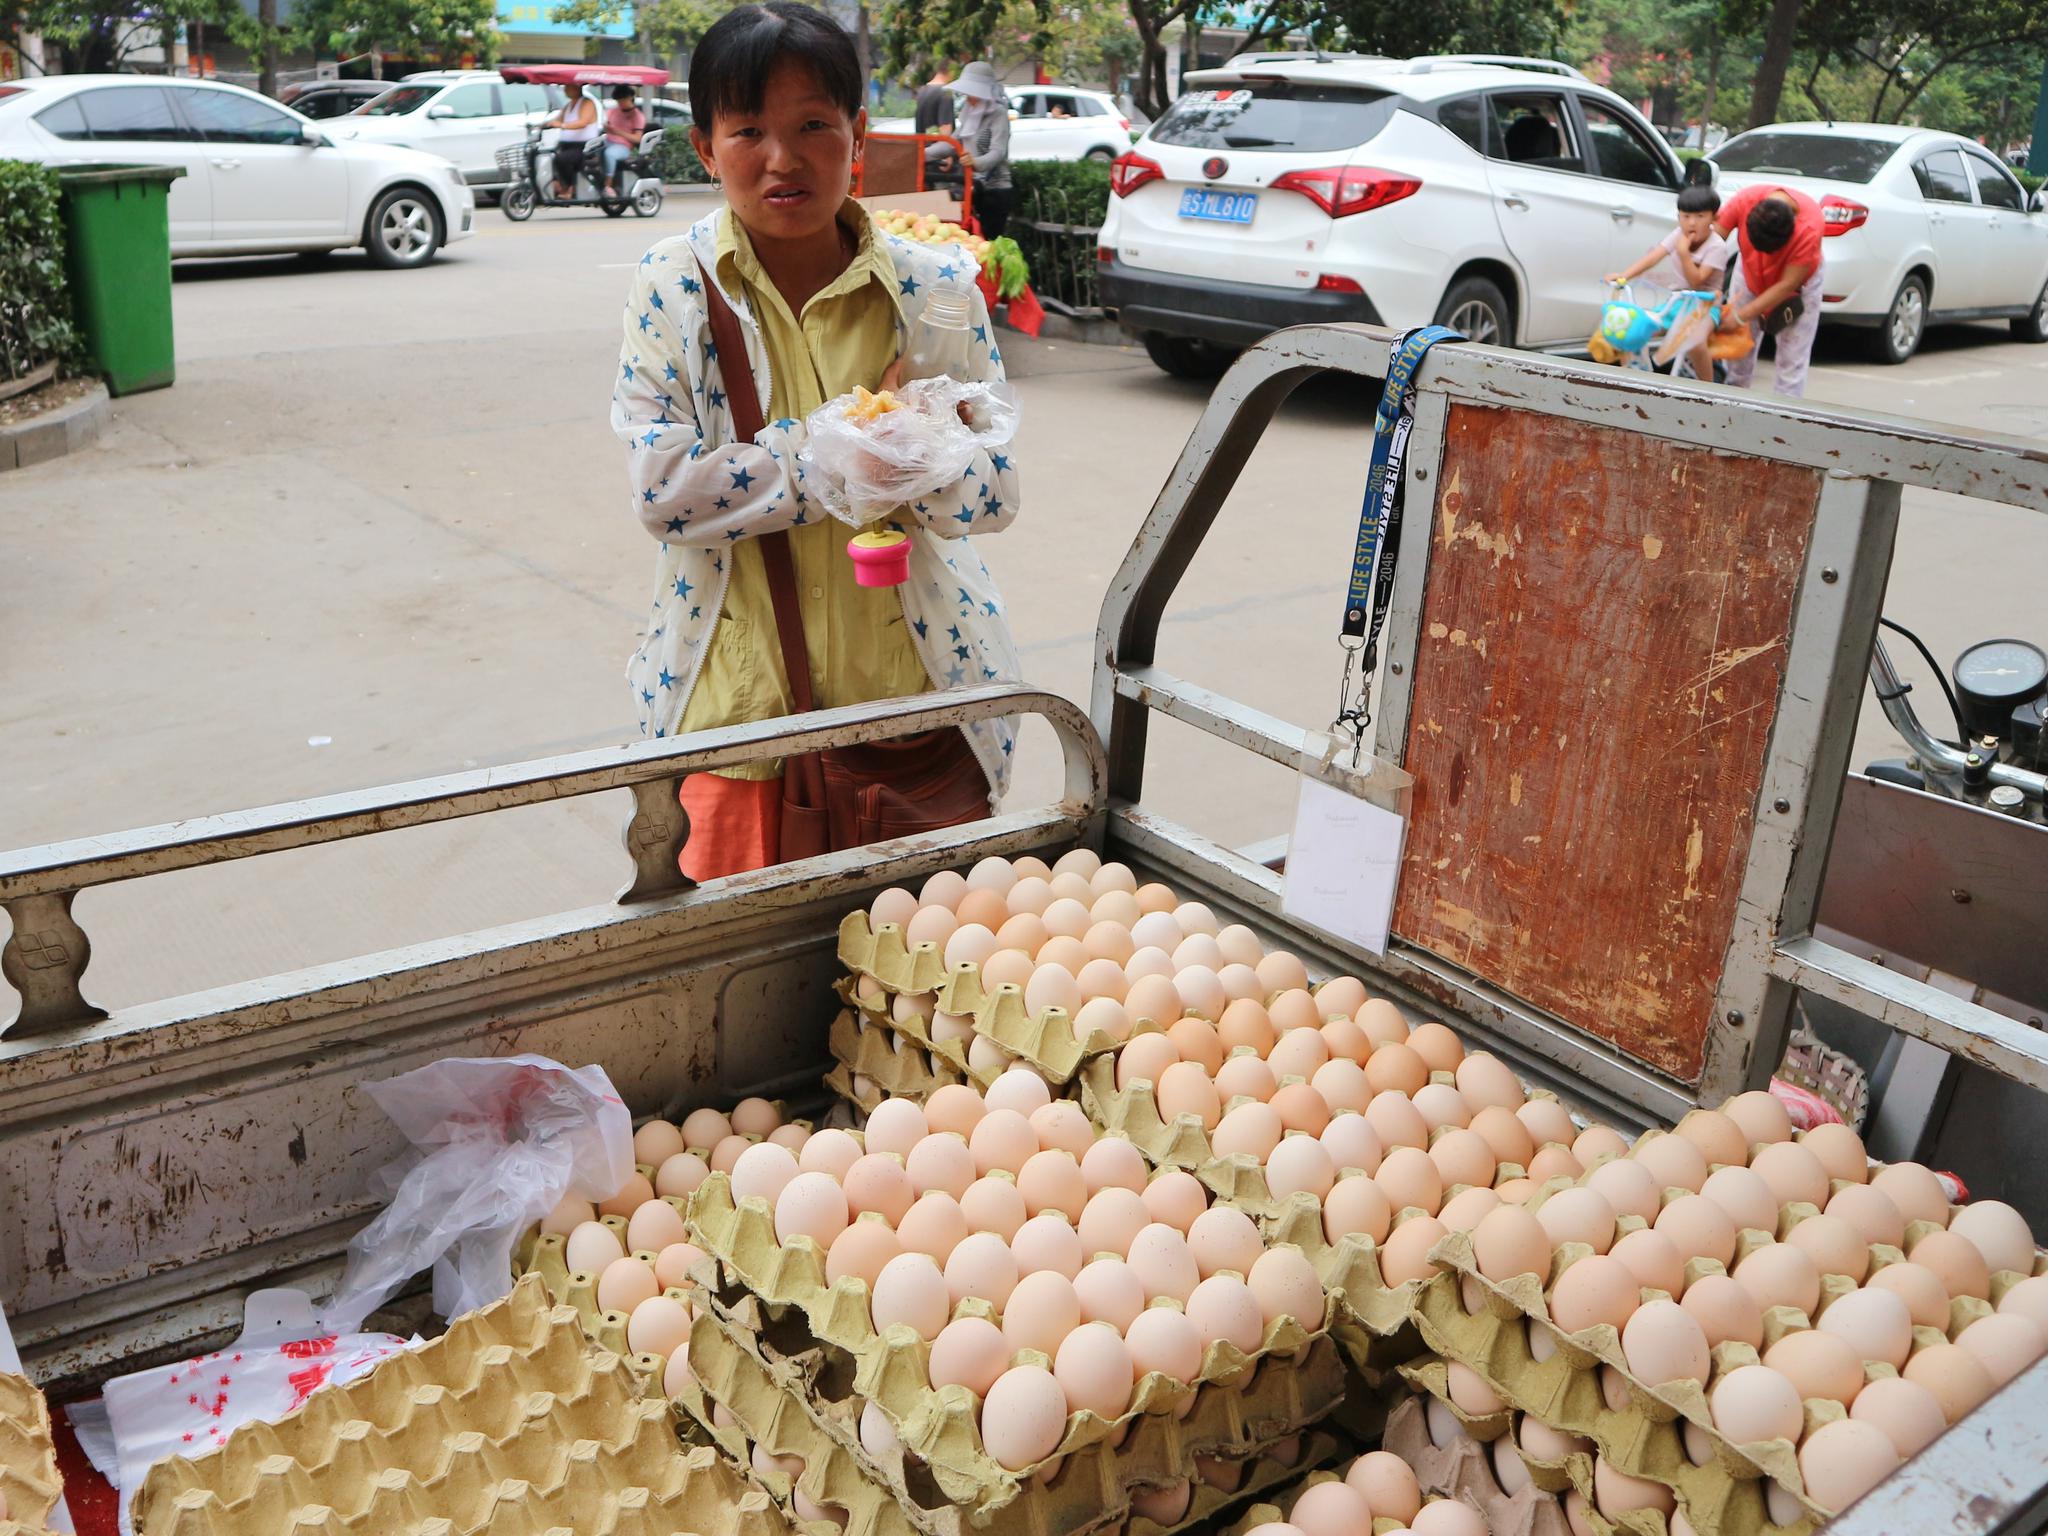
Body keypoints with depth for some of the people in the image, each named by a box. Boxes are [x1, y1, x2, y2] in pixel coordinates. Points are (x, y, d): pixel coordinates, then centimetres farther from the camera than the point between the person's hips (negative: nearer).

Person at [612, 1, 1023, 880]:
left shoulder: (936, 288, -2)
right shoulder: (673, 287, -3)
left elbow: (994, 493, -3)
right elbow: (663, 489, -12)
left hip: (912, 695, 1)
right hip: (735, 703, -1)